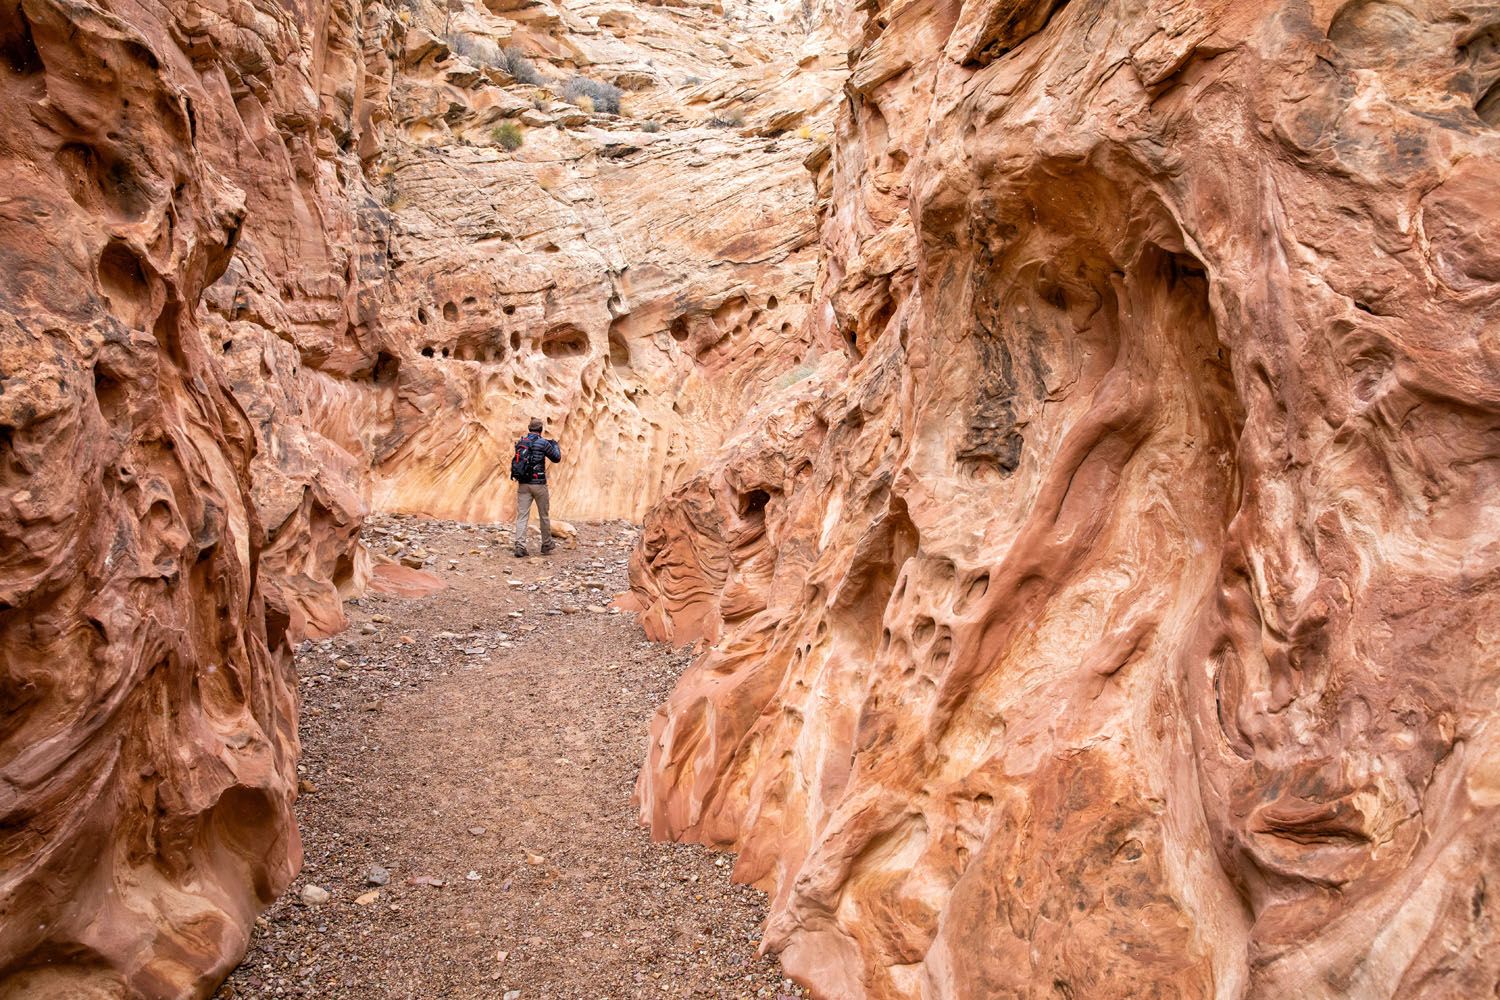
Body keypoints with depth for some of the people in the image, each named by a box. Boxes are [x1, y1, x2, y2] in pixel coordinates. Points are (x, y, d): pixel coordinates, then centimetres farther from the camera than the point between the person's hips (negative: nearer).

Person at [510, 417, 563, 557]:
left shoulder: (520, 443, 8)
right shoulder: (543, 443, -8)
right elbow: (557, 458, 2)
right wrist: (556, 445, 22)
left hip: (522, 484, 4)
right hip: (538, 484, -4)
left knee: (522, 516, 1)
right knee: (544, 516, 12)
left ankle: (520, 547, -12)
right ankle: (547, 545, 24)